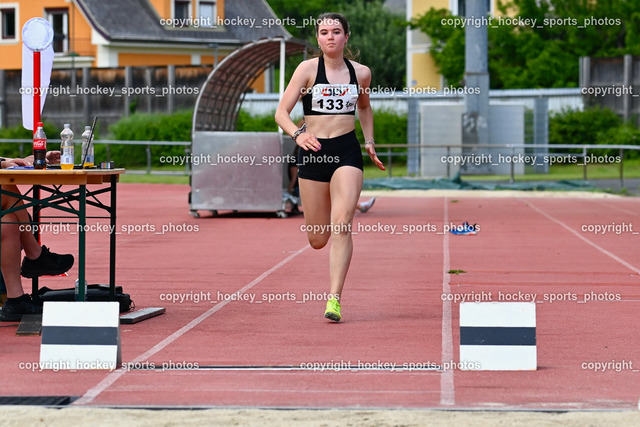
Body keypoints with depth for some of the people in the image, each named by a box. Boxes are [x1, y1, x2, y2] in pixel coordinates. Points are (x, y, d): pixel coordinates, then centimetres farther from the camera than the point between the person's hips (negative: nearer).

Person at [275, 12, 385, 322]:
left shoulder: (361, 73, 7)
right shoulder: (308, 69, -2)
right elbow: (281, 113, -7)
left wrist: (370, 142, 19)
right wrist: (298, 134, -26)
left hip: (347, 152, 1)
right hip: (313, 152, -1)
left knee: (341, 225, -18)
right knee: (317, 240, 6)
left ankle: (334, 299, -18)